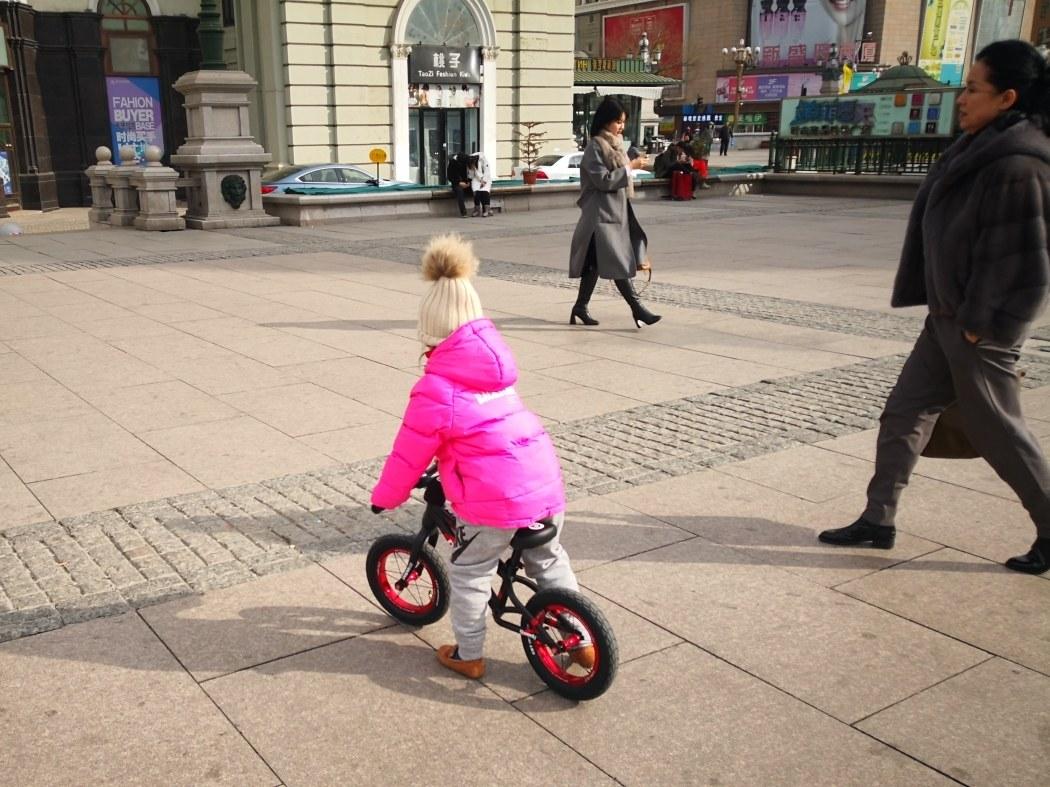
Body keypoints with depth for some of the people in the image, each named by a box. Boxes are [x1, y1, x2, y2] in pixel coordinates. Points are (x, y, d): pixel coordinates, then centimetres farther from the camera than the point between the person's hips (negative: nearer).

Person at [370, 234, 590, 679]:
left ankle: (468, 655, 31)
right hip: (544, 482, 7)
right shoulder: (494, 363, 14)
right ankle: (581, 640, 32)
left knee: (469, 573, 17)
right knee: (549, 560, 26)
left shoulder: (435, 388, -8)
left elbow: (410, 453, -1)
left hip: (494, 498, -6)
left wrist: (384, 497, 16)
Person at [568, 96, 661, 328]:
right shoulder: (595, 147, -11)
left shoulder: (614, 144, 15)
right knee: (616, 261, -9)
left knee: (596, 263, 10)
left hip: (616, 210, 9)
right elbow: (603, 179, -17)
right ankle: (636, 308, -10)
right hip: (602, 213, -9)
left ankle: (580, 307, 16)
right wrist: (629, 167, -16)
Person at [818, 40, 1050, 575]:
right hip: (948, 317, 10)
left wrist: (977, 323, -17)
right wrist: (952, 314, 14)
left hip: (981, 327, -9)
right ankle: (878, 520, 20)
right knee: (903, 415, 10)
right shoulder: (980, 148, 10)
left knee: (997, 433, 3)